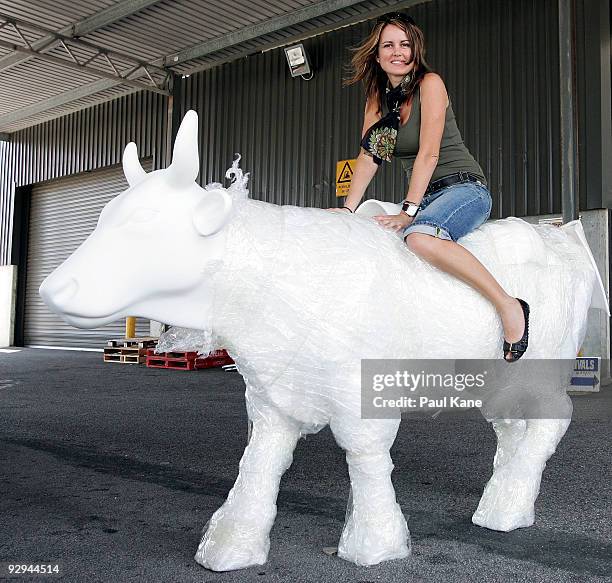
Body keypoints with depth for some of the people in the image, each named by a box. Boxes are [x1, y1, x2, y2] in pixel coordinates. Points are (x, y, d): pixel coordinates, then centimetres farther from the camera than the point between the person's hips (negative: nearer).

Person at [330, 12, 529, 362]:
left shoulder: (430, 83, -8)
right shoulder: (377, 99, 11)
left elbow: (429, 153, -17)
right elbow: (369, 155, 5)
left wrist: (408, 211, -24)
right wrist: (348, 209, -7)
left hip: (465, 188, -7)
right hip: (425, 198, 7)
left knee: (420, 235, -35)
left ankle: (509, 306, -28)